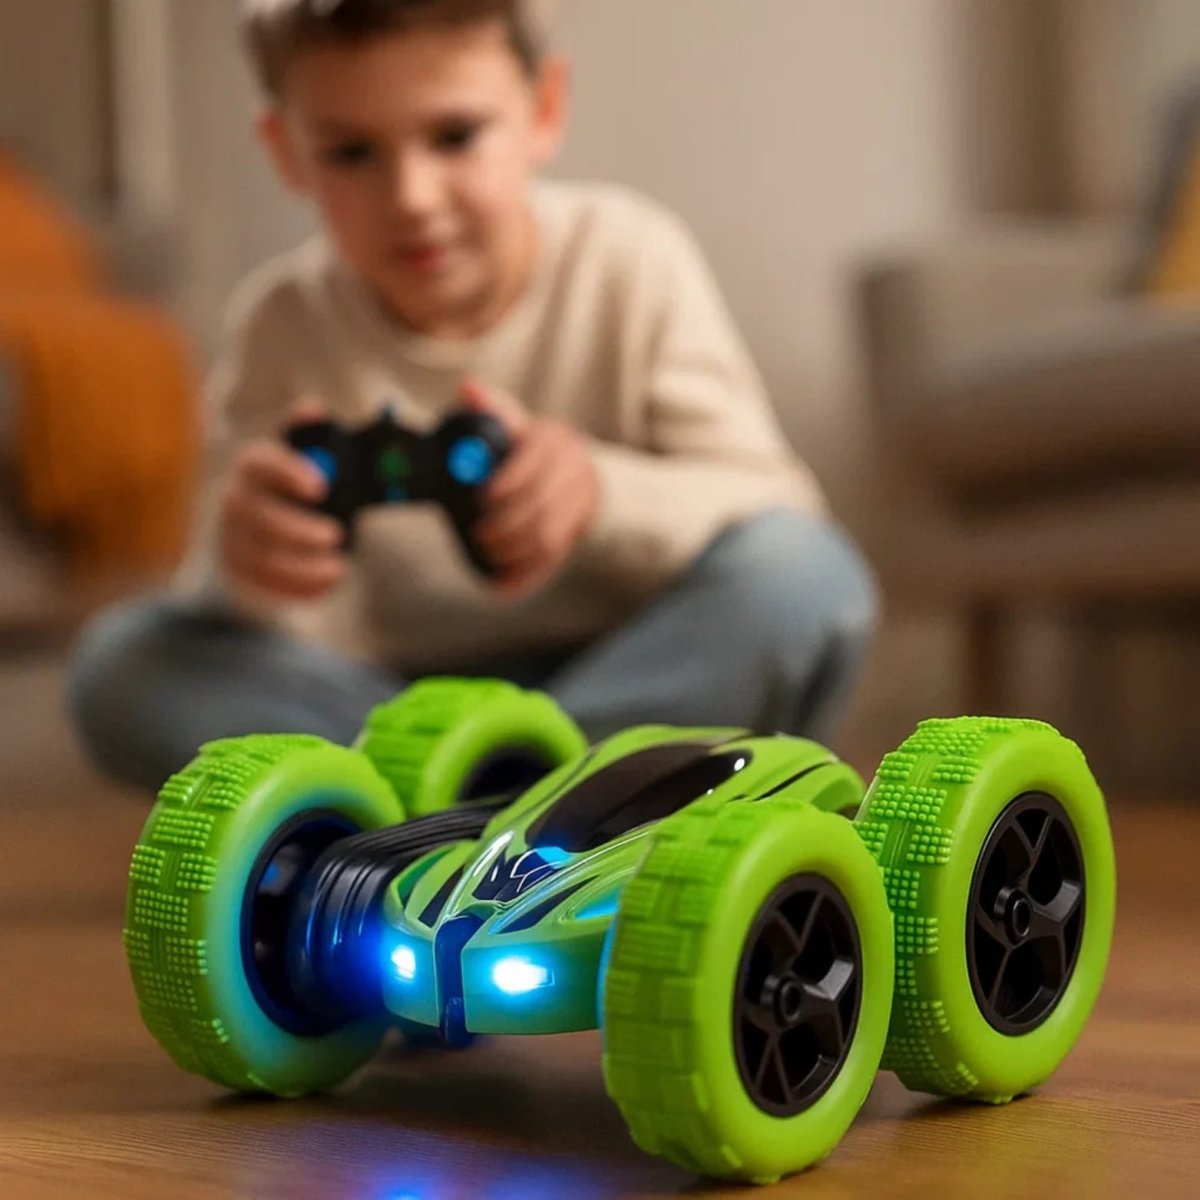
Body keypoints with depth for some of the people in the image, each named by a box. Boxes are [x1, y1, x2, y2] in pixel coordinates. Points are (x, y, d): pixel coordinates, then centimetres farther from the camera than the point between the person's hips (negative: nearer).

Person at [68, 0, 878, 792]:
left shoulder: (631, 260, -8)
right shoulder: (285, 323, -5)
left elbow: (774, 512, -13)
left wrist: (603, 494, -35)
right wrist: (248, 566, -34)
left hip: (636, 685, -1)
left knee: (801, 574, -29)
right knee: (125, 663, -21)